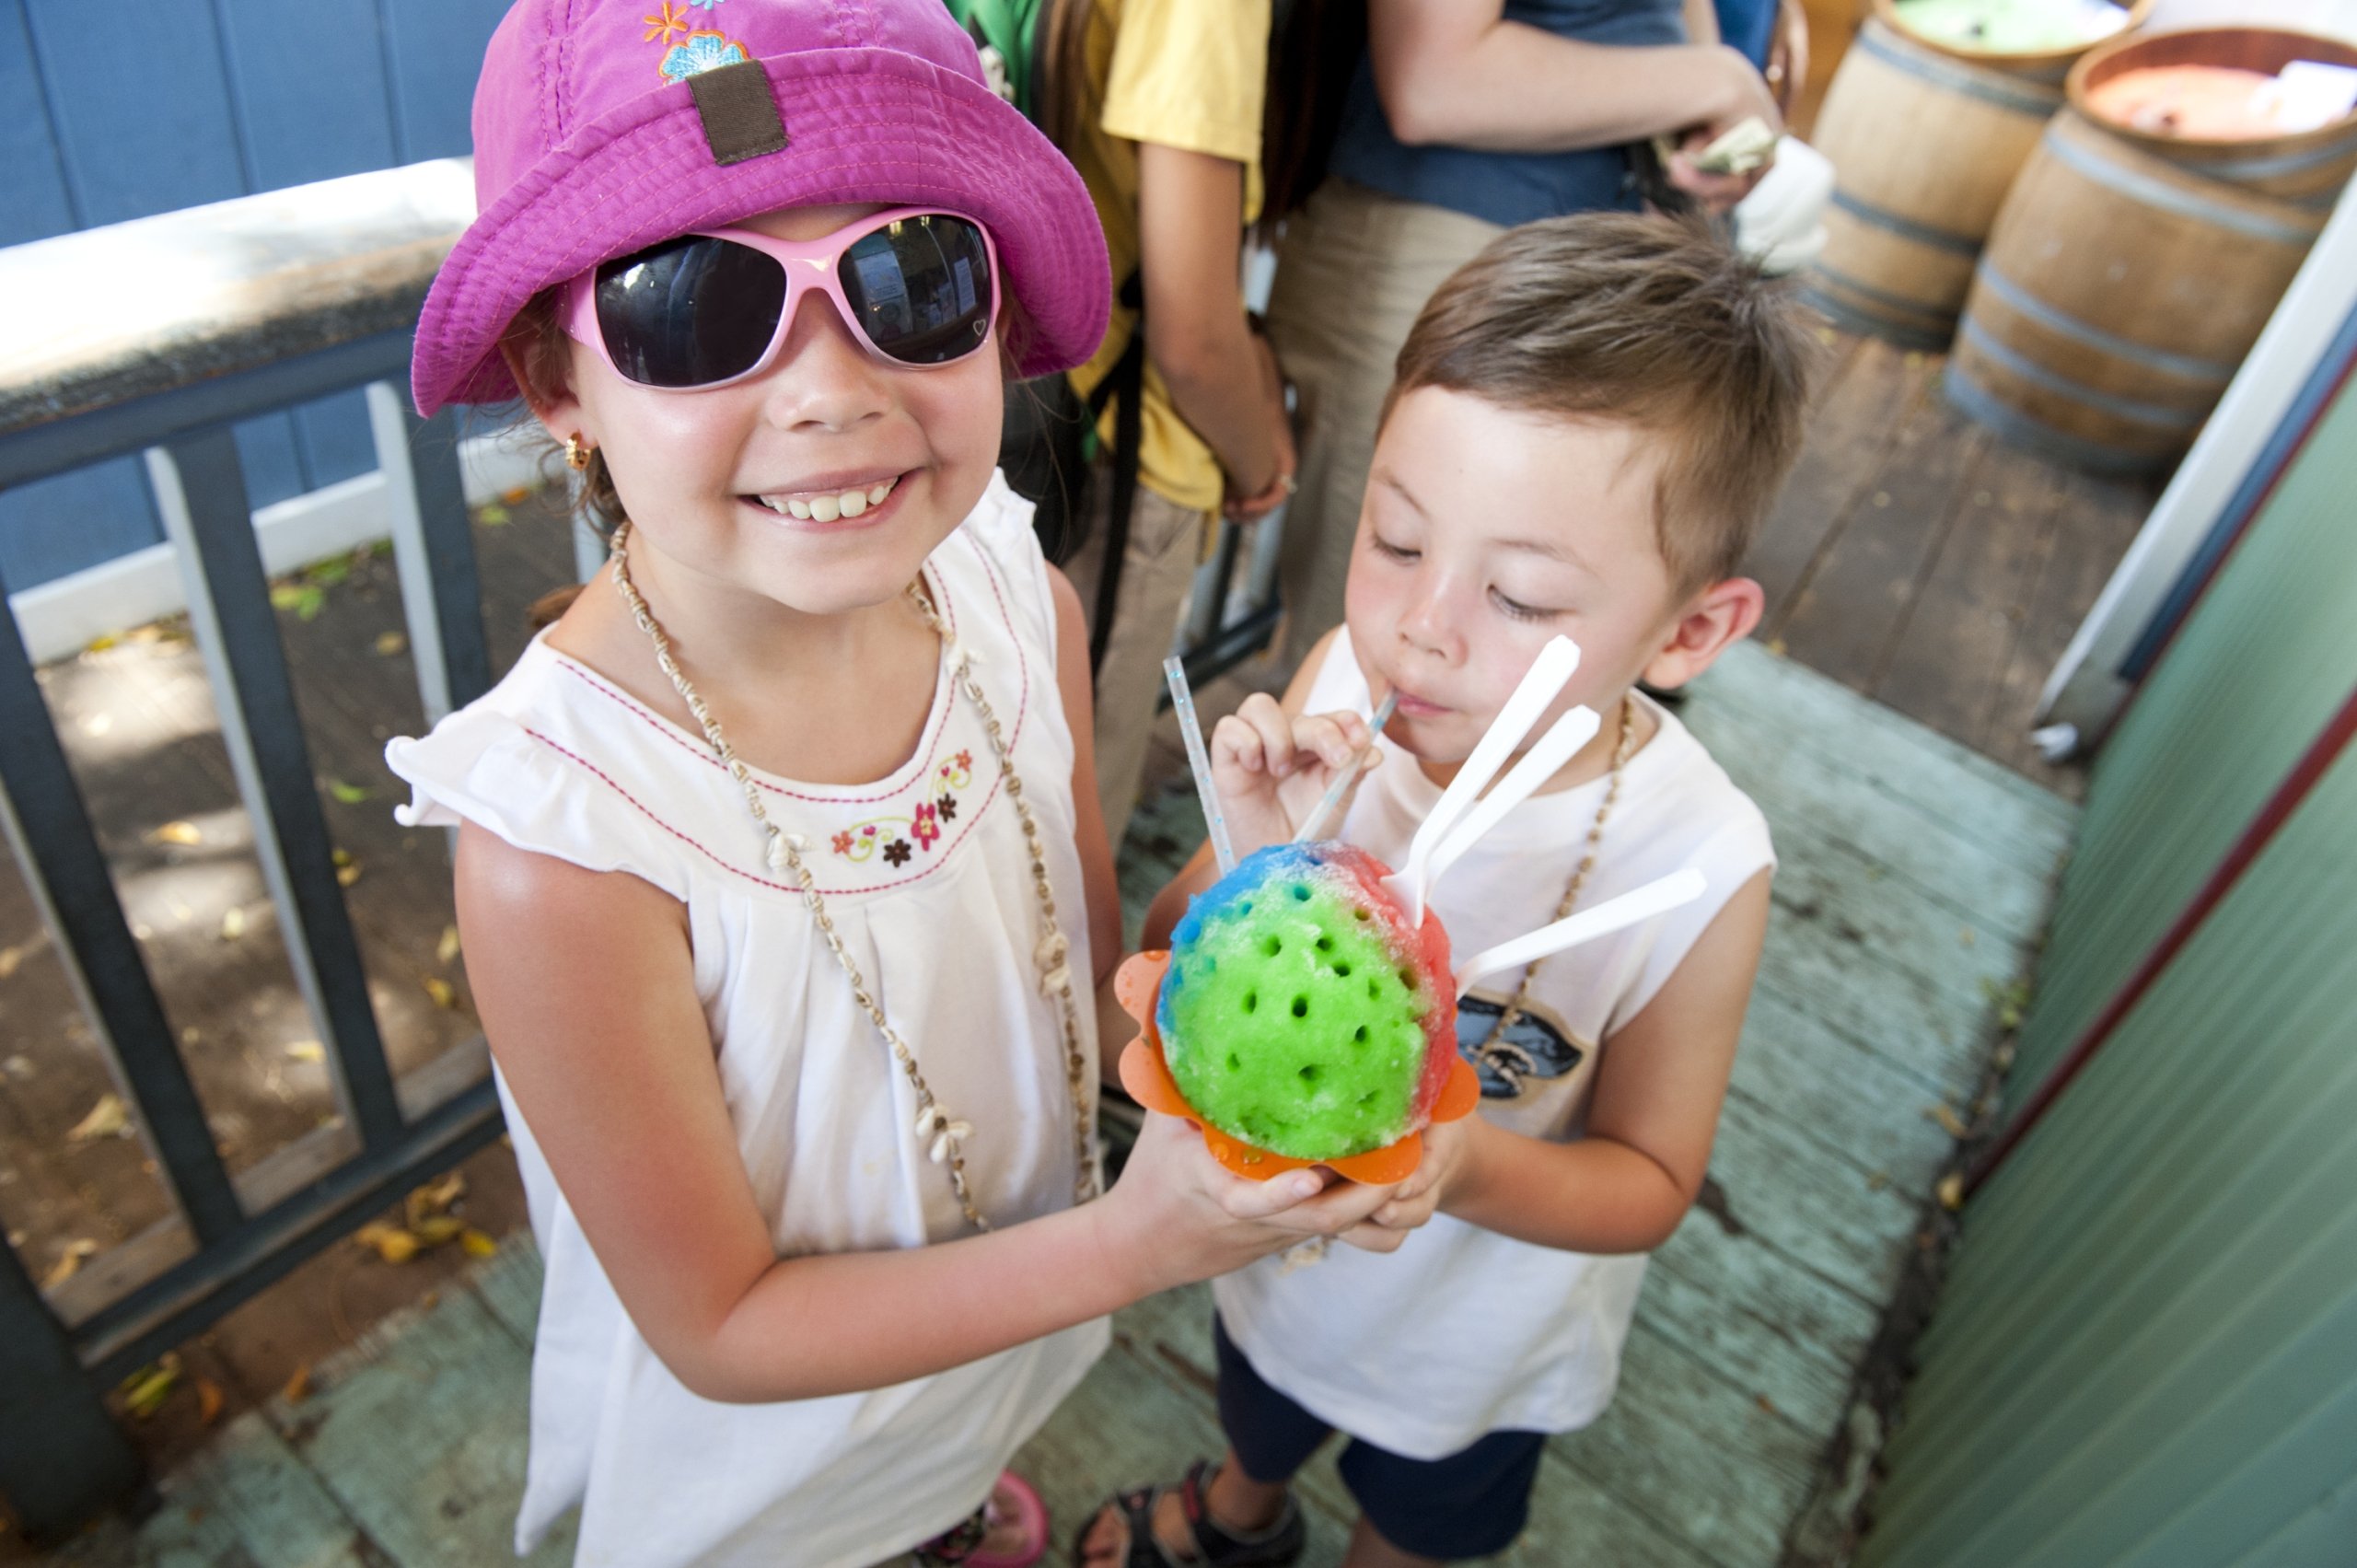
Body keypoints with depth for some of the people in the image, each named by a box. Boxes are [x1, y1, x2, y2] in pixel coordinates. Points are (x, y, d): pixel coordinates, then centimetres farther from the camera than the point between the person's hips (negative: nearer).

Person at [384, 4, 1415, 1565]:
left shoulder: (1023, 603, -22)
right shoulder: (560, 846, -37)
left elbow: (1094, 971, -7)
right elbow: (721, 1331, -24)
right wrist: (1130, 1243, -32)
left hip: (1009, 1308, 5)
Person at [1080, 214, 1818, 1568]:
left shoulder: (1698, 868, -34)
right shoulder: (1346, 679, -27)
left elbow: (1649, 1181, -19)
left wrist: (1469, 1164, -39)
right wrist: (1251, 857, -38)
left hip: (1472, 1333, -2)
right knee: (1262, 1413, 38)